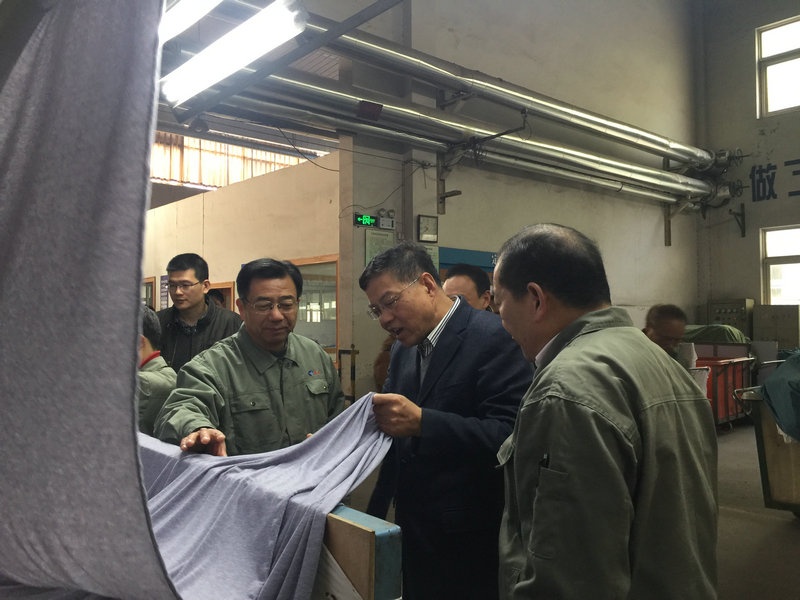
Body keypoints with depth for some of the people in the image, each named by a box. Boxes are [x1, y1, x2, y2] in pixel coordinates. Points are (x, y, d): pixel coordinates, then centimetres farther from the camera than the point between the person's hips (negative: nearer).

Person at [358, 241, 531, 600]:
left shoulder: (494, 338, -15)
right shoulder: (403, 350, 9)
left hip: (468, 545, -7)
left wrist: (422, 421, -31)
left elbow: (510, 435, -24)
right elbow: (399, 442, 12)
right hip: (413, 533, 7)